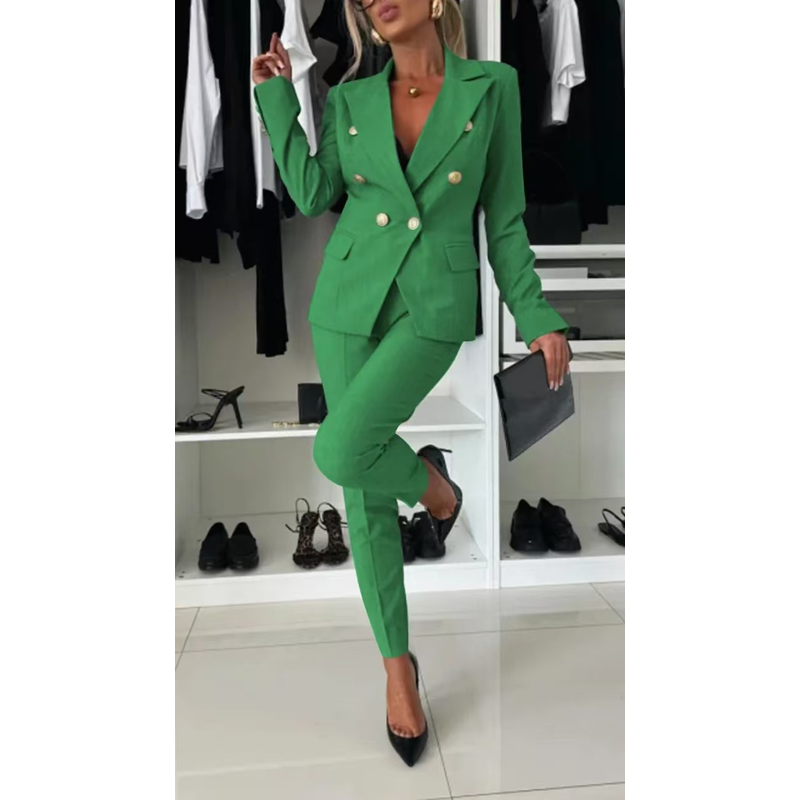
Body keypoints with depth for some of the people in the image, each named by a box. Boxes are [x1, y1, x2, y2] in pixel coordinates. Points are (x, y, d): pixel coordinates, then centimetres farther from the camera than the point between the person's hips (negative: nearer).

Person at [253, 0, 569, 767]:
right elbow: (313, 194, 0)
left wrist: (537, 316, -2)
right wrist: (277, 95, 5)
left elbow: (504, 217, 3)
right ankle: (399, 666, 20)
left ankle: (430, 480, 12)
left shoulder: (492, 85, 3)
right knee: (365, 496, 3)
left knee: (340, 453, -24)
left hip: (433, 310, -3)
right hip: (348, 302, 3)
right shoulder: (350, 98, 10)